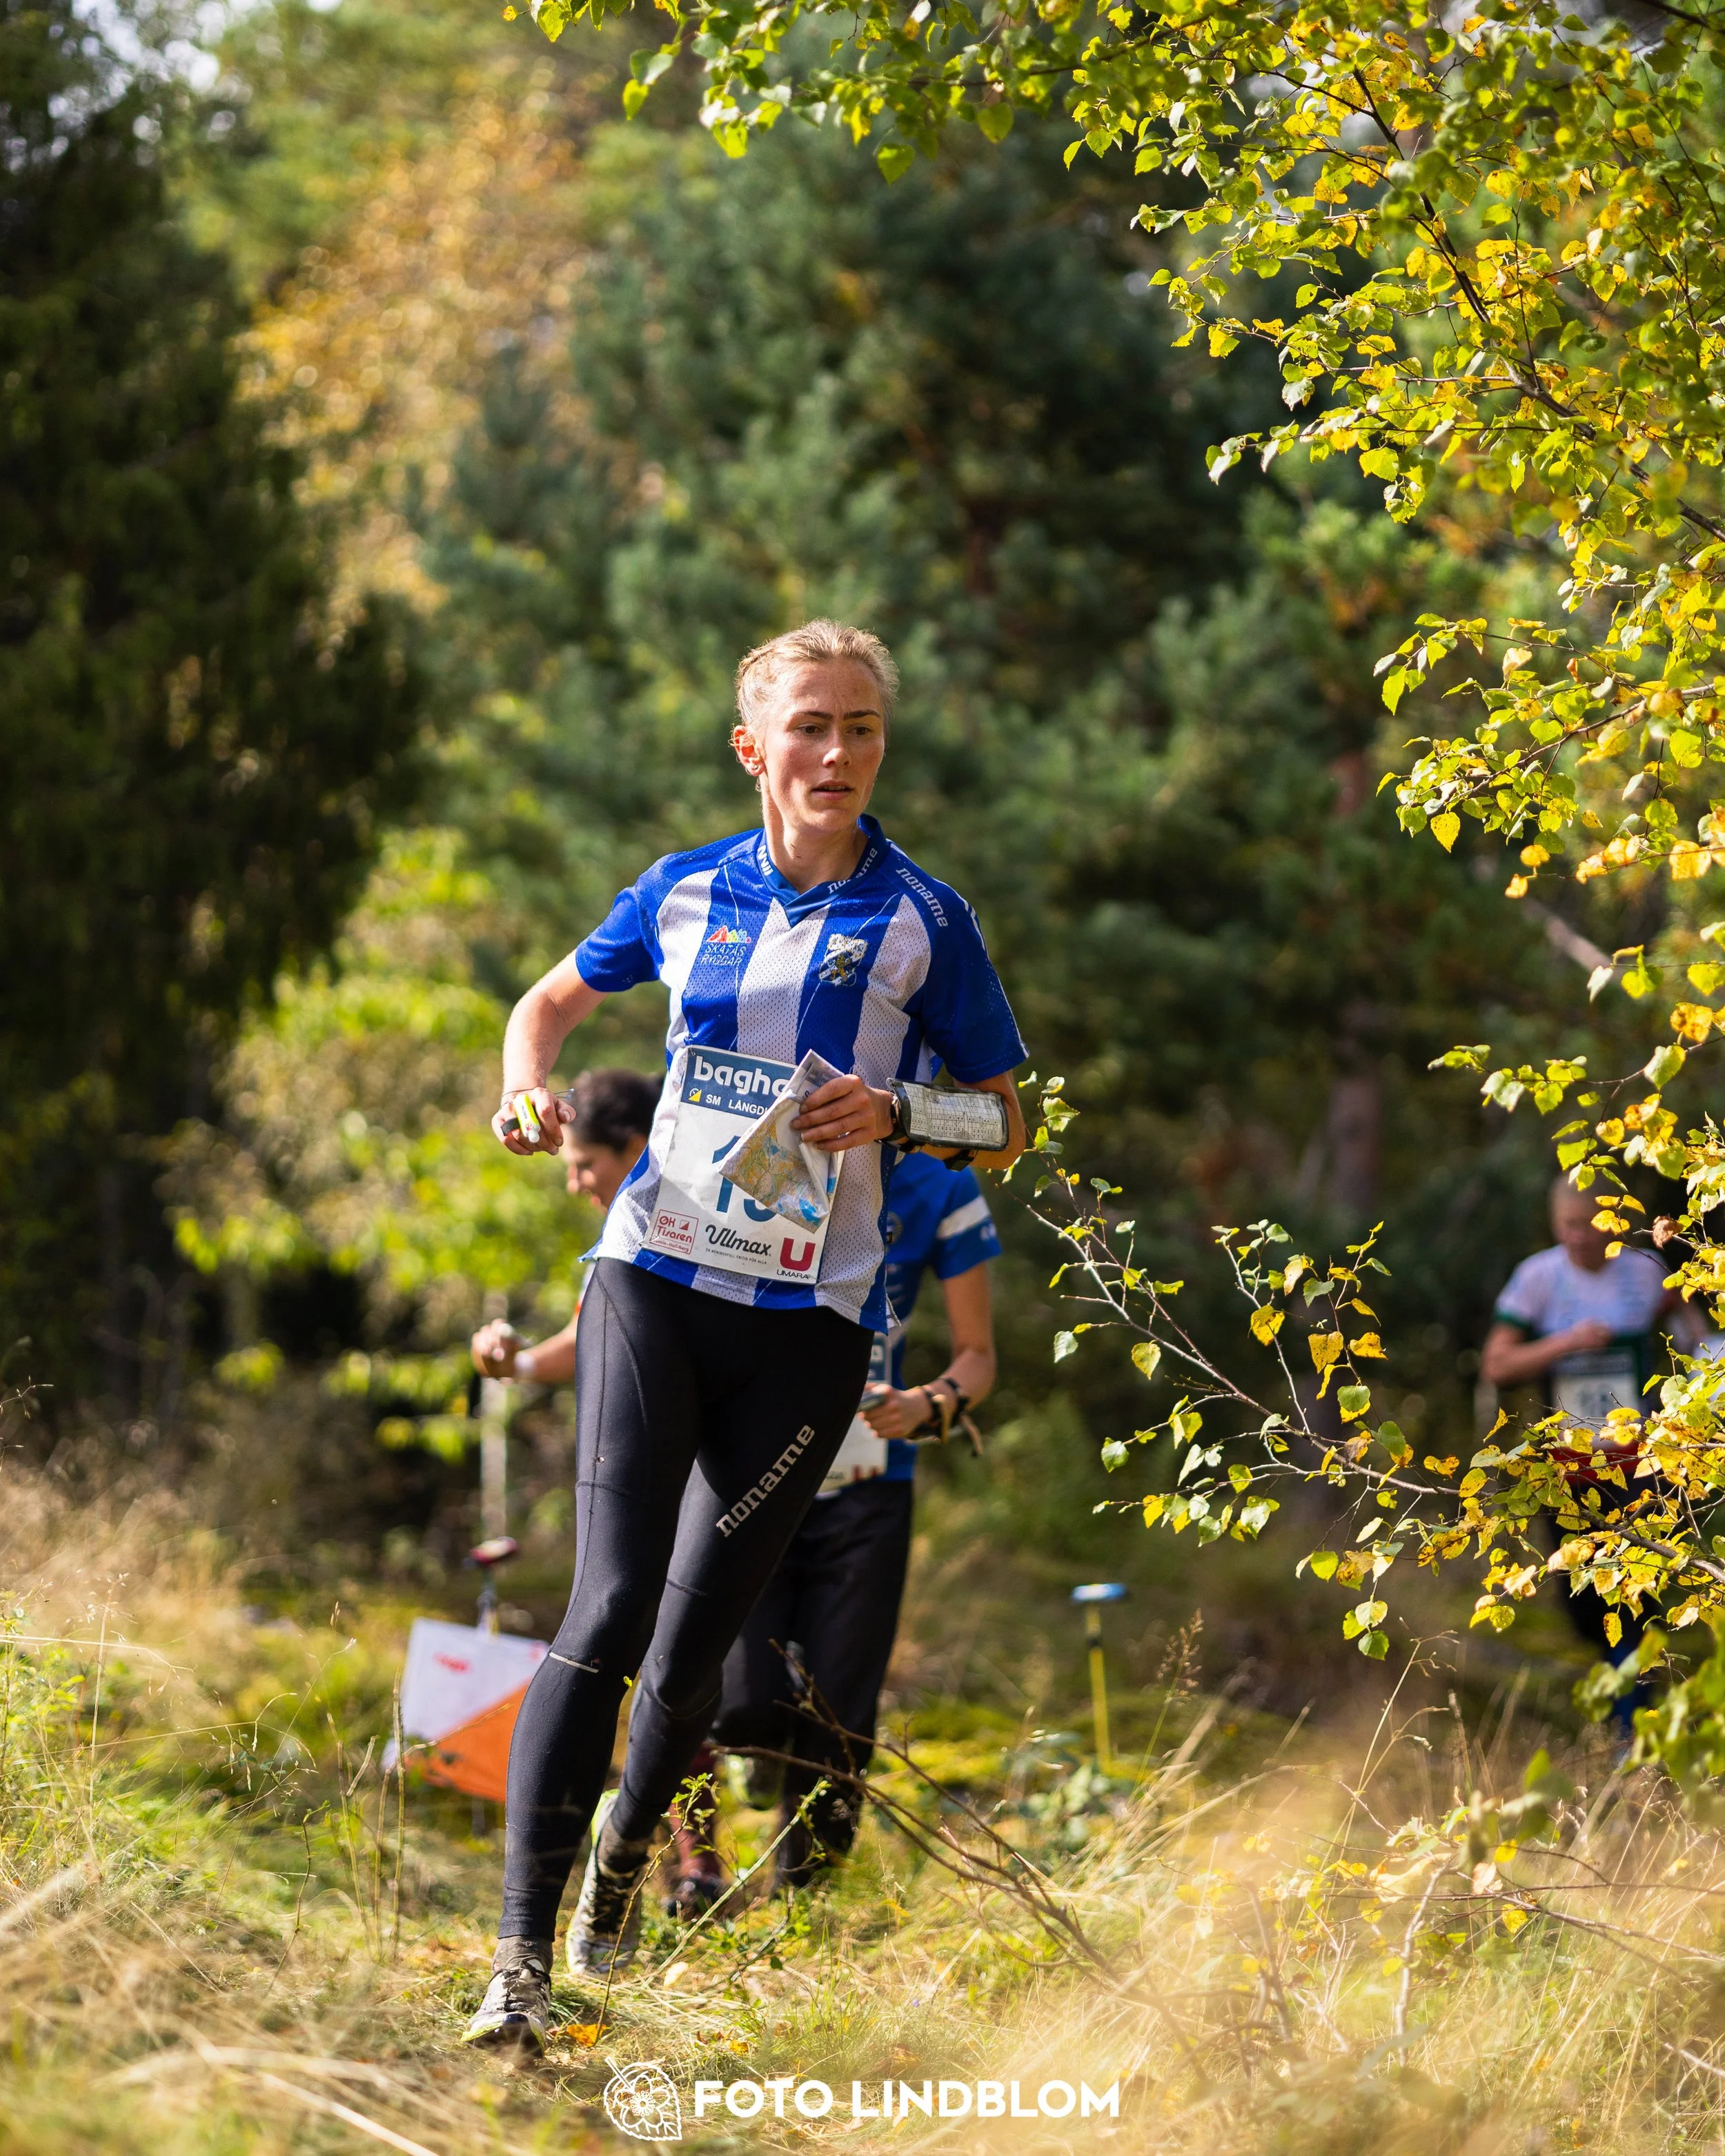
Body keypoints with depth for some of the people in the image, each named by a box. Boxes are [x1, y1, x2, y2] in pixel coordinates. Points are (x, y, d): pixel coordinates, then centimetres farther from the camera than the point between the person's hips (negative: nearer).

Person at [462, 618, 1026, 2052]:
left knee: (697, 1637, 4)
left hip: (809, 1318, 0)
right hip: (657, 1280, 0)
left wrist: (895, 1112, -14)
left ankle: (627, 1852, 37)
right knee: (612, 1608, -15)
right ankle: (520, 1959, -16)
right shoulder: (686, 893, 6)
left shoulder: (923, 920, 1)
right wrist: (528, 1086, 3)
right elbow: (557, 997, 24)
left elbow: (1005, 1128, 6)